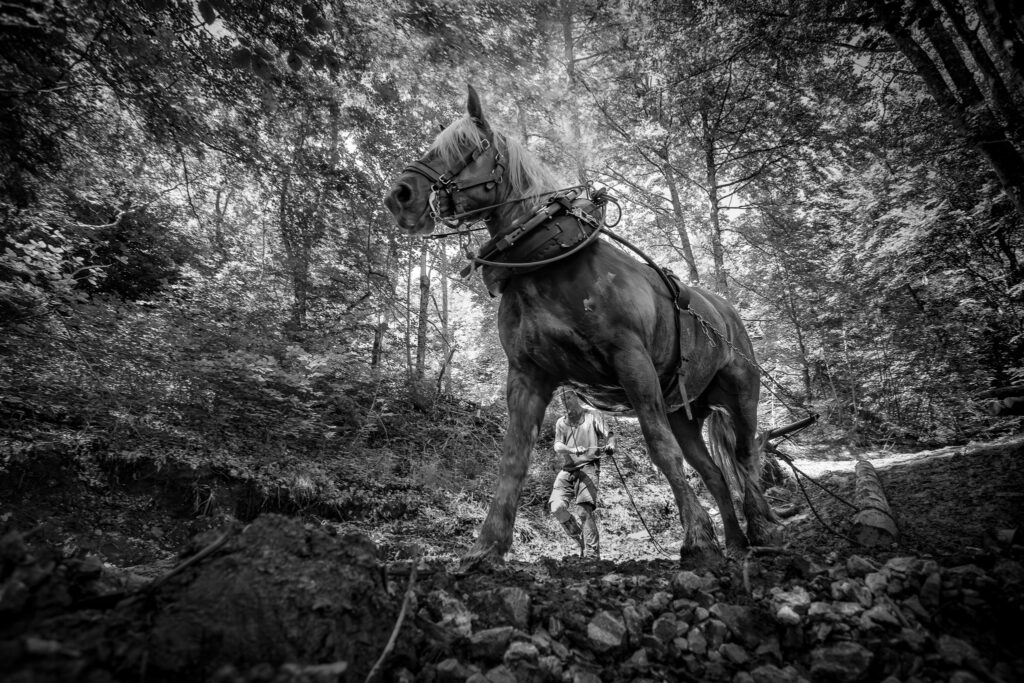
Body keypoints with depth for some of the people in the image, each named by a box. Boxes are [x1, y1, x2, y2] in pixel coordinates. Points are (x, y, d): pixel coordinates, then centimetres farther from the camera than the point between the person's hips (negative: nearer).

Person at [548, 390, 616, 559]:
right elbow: (557, 446, 4)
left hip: (588, 467, -3)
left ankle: (592, 554, -10)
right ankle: (581, 539, 10)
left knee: (585, 510, -17)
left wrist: (610, 444, -25)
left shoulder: (592, 417, 11)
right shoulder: (561, 422, 18)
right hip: (567, 470, 4)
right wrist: (572, 450, -19)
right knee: (557, 508, -13)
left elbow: (608, 434, 0)